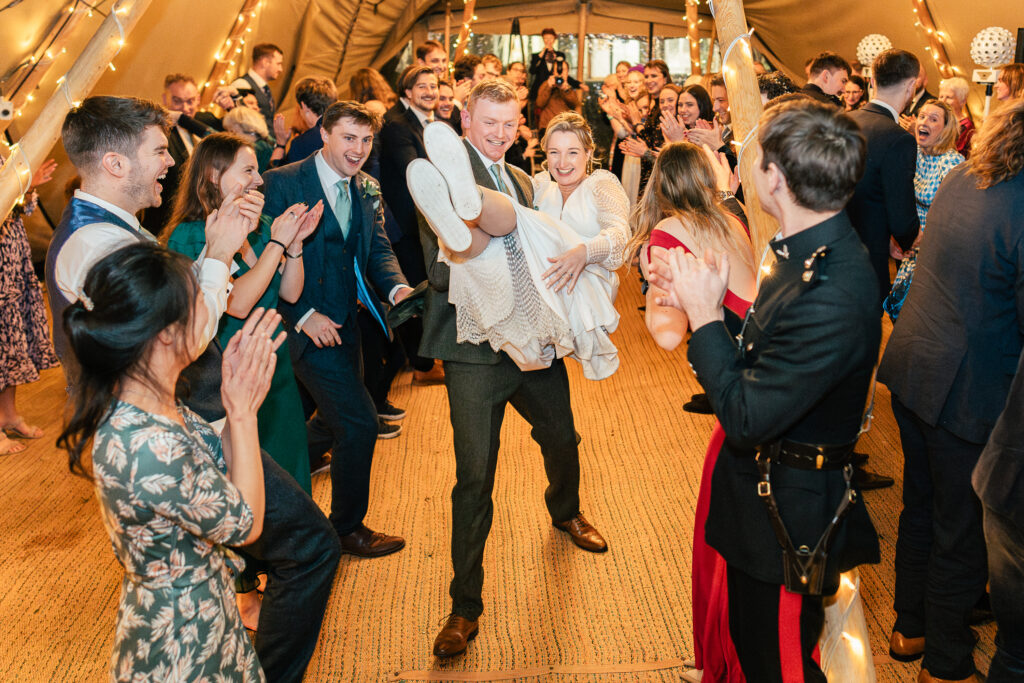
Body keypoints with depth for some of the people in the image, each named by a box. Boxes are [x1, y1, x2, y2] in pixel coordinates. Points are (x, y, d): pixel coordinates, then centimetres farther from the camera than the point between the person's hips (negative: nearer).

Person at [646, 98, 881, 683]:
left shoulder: (832, 299, -34)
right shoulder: (815, 252, -2)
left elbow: (746, 416, -29)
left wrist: (705, 316, -21)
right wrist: (699, 302, -2)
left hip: (789, 517, -9)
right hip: (764, 495, 9)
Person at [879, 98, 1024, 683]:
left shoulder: (962, 178, 1)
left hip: (911, 368, 8)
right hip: (968, 393, -8)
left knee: (921, 507, 23)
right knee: (962, 530, 11)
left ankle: (910, 629, 42)